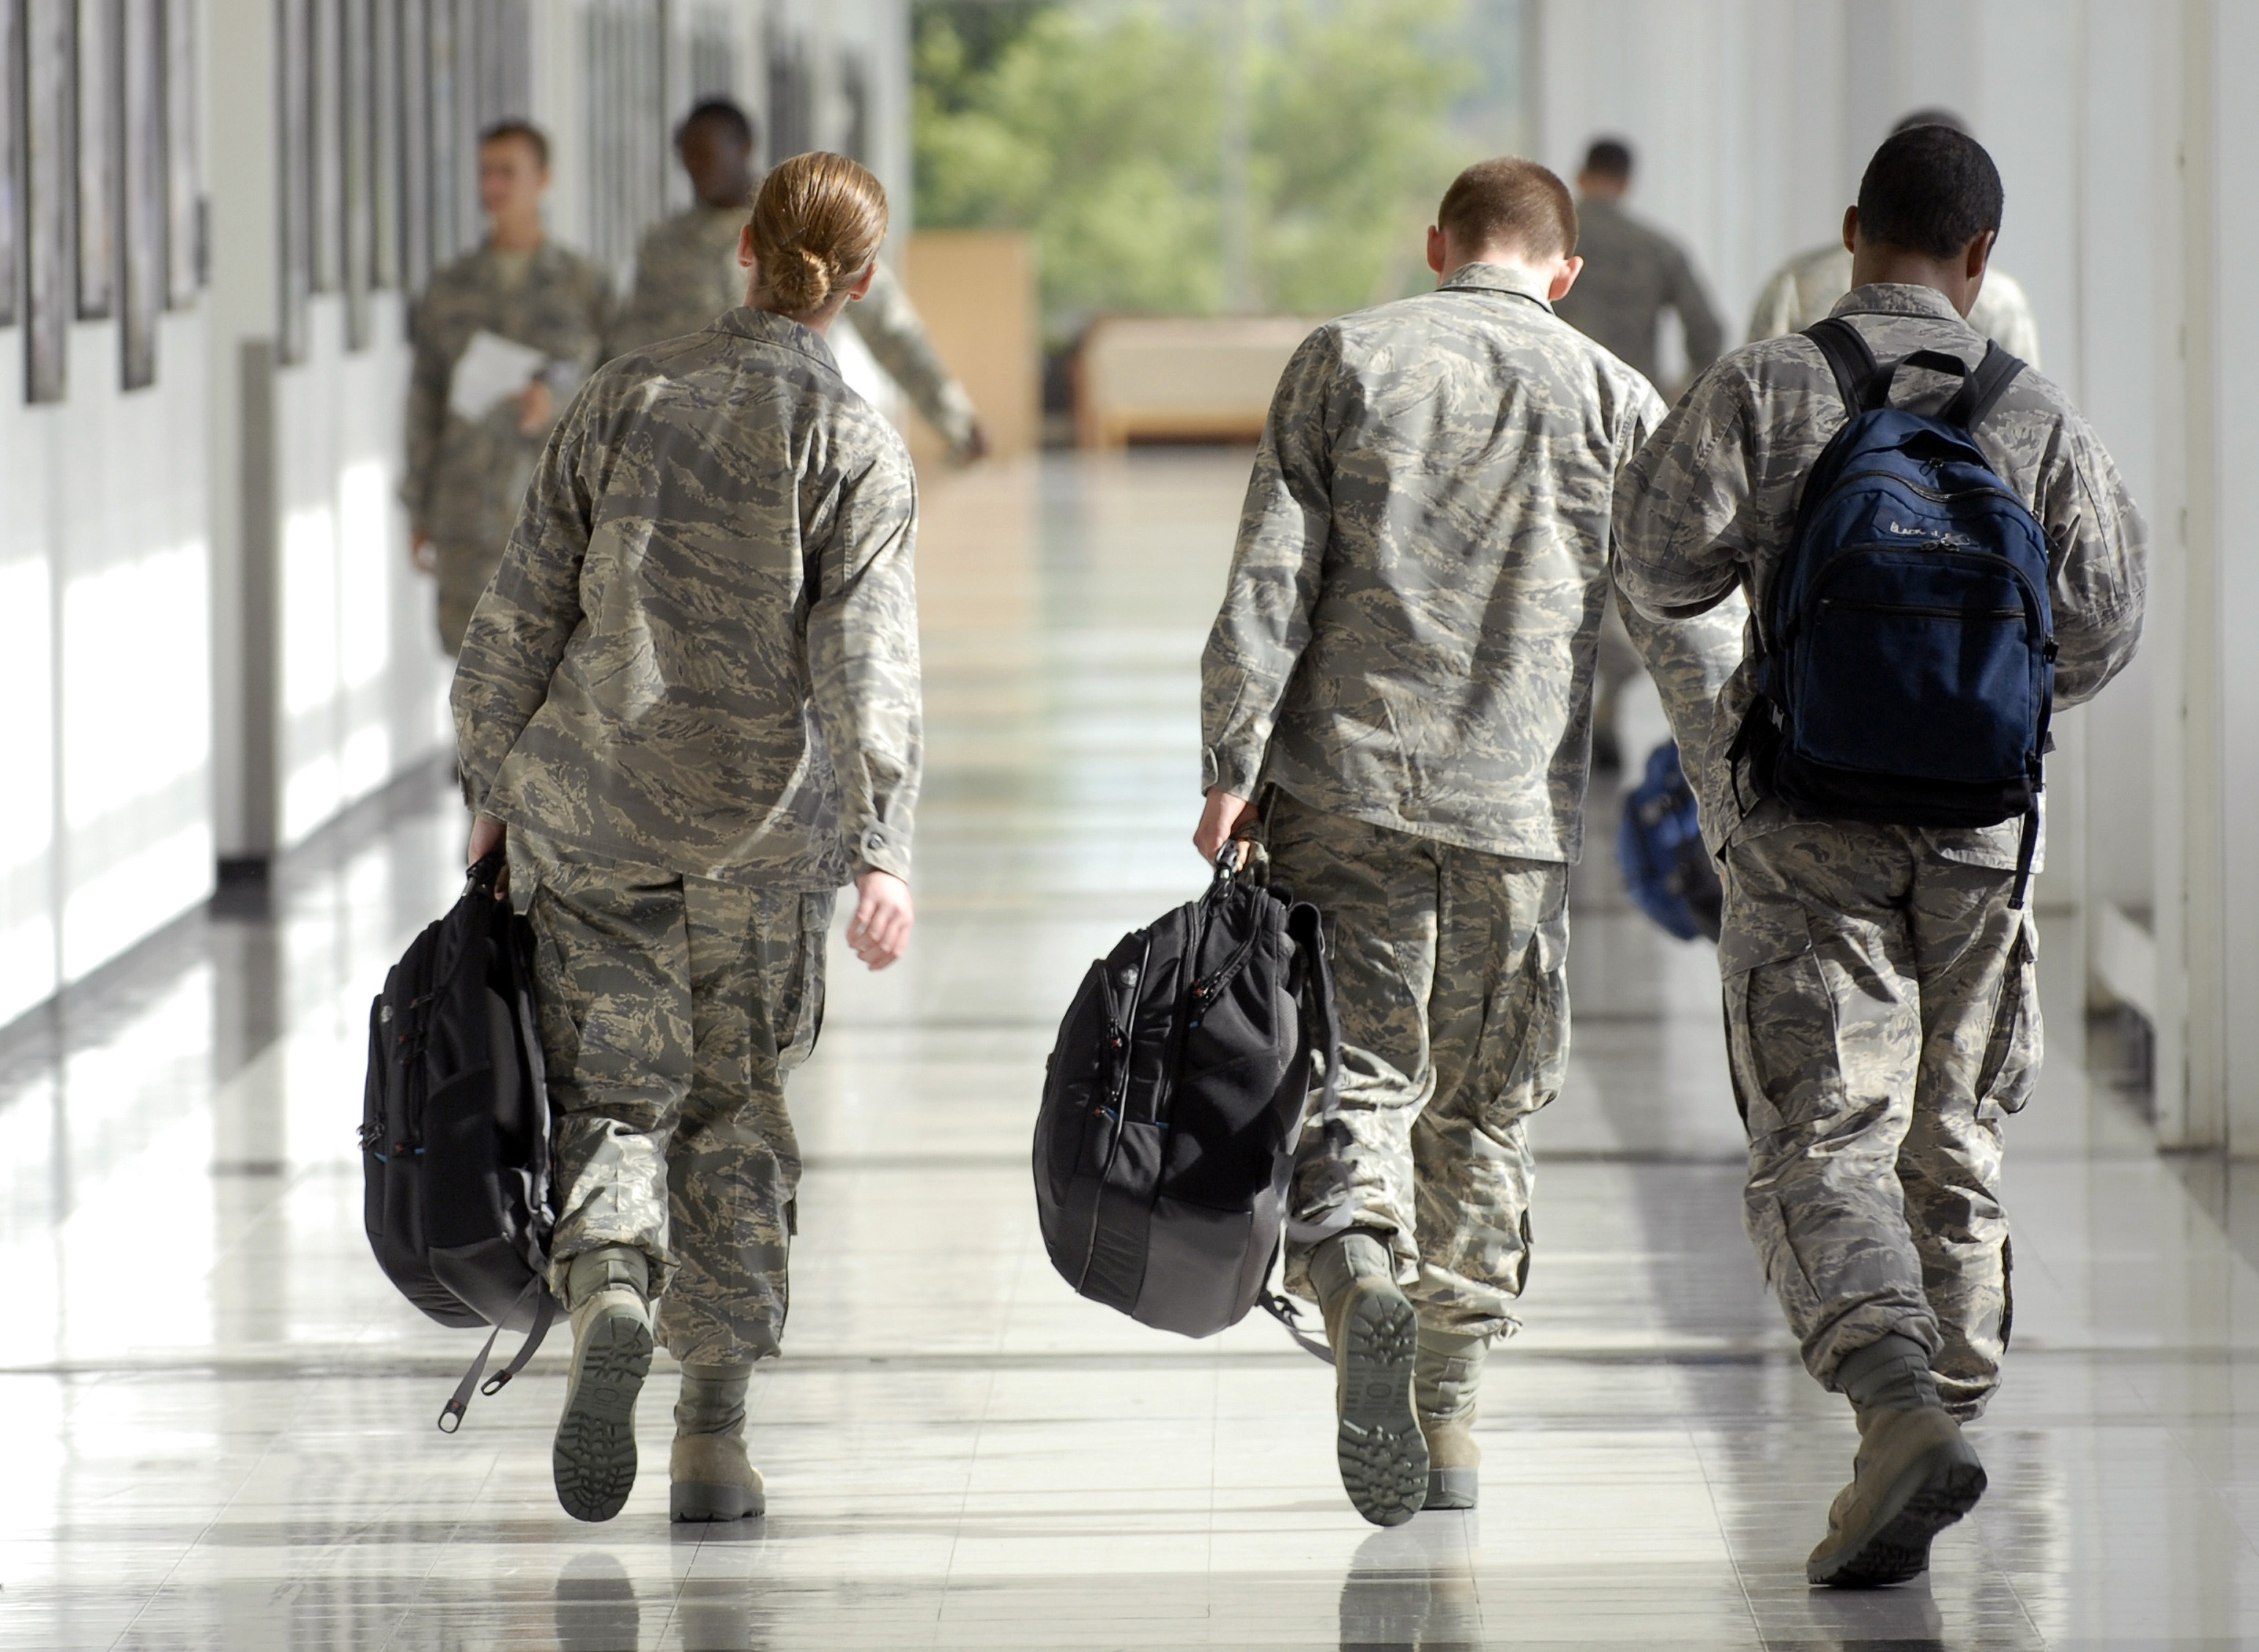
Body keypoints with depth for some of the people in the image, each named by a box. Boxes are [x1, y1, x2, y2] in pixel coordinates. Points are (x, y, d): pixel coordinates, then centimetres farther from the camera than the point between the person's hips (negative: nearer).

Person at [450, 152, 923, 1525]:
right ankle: (715, 1436, 11)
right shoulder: (855, 443, -5)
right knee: (737, 1109, 12)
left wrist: (495, 782, 13)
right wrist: (884, 849, -15)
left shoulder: (630, 398, 2)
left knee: (614, 1095, 6)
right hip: (761, 819, -1)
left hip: (592, 806, 1)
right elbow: (866, 662, -14)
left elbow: (525, 608, 4)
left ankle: (608, 1291, -26)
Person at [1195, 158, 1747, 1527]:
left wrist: (1233, 770, -2)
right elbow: (1694, 630, 3)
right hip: (1520, 802, 1)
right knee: (1486, 1109, 11)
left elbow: (1270, 580, -2)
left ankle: (1358, 1272, -28)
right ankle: (1452, 1417, 12)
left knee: (1356, 1068, 2)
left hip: (1348, 775, -1)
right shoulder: (1614, 399, 6)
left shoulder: (1346, 361, 5)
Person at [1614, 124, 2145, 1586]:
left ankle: (1903, 1408, -28)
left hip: (1811, 816, -2)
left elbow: (1666, 562, -7)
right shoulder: (2038, 420, 2)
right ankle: (1952, 1400, 24)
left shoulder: (1764, 390, -4)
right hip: (1978, 814, 2)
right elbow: (2097, 639, 3)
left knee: (1825, 1144, -7)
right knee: (1955, 1138, 16)